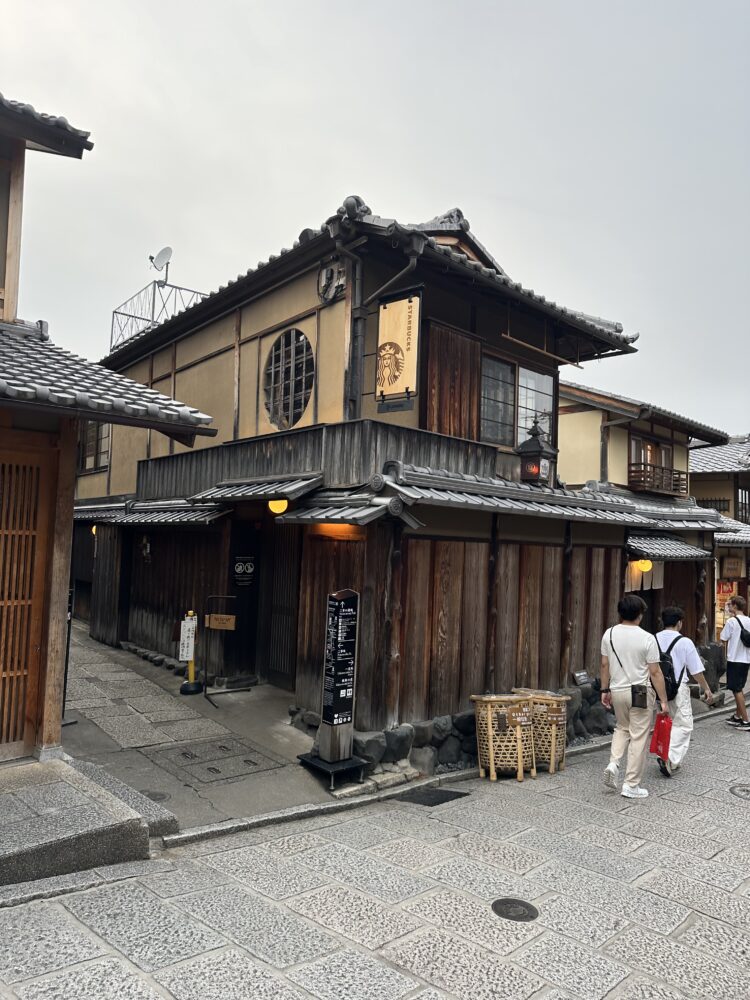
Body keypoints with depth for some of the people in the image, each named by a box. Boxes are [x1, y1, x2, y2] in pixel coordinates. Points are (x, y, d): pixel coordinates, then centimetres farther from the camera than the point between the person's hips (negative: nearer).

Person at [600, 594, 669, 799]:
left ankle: (613, 763, 6)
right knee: (638, 737, 4)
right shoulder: (647, 638, -14)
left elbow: (605, 665, 4)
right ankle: (631, 785, 8)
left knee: (622, 728, 25)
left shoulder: (609, 634, -2)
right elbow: (655, 672, -11)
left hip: (617, 691, 4)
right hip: (640, 693, -4)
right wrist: (664, 700, -4)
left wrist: (605, 690, 15)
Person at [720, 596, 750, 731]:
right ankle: (737, 716, 27)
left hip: (734, 659, -7)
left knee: (737, 690, 0)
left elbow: (724, 639, -9)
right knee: (739, 689, 18)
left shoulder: (731, 621, -15)